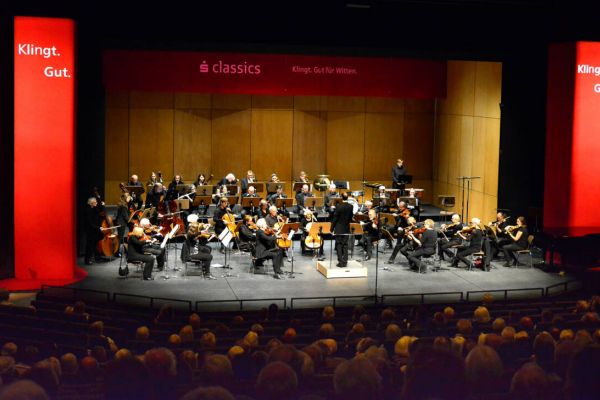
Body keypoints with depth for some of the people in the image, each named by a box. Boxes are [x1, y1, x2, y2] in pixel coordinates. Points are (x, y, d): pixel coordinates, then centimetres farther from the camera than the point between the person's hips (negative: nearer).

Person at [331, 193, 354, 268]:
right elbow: (351, 217, 5)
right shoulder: (350, 207, -4)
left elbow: (335, 219, -12)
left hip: (339, 229, -4)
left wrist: (332, 228, -3)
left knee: (339, 245, 4)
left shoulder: (338, 207, -16)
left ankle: (341, 262, 0)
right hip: (346, 229, 4)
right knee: (345, 245, 11)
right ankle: (345, 261, 10)